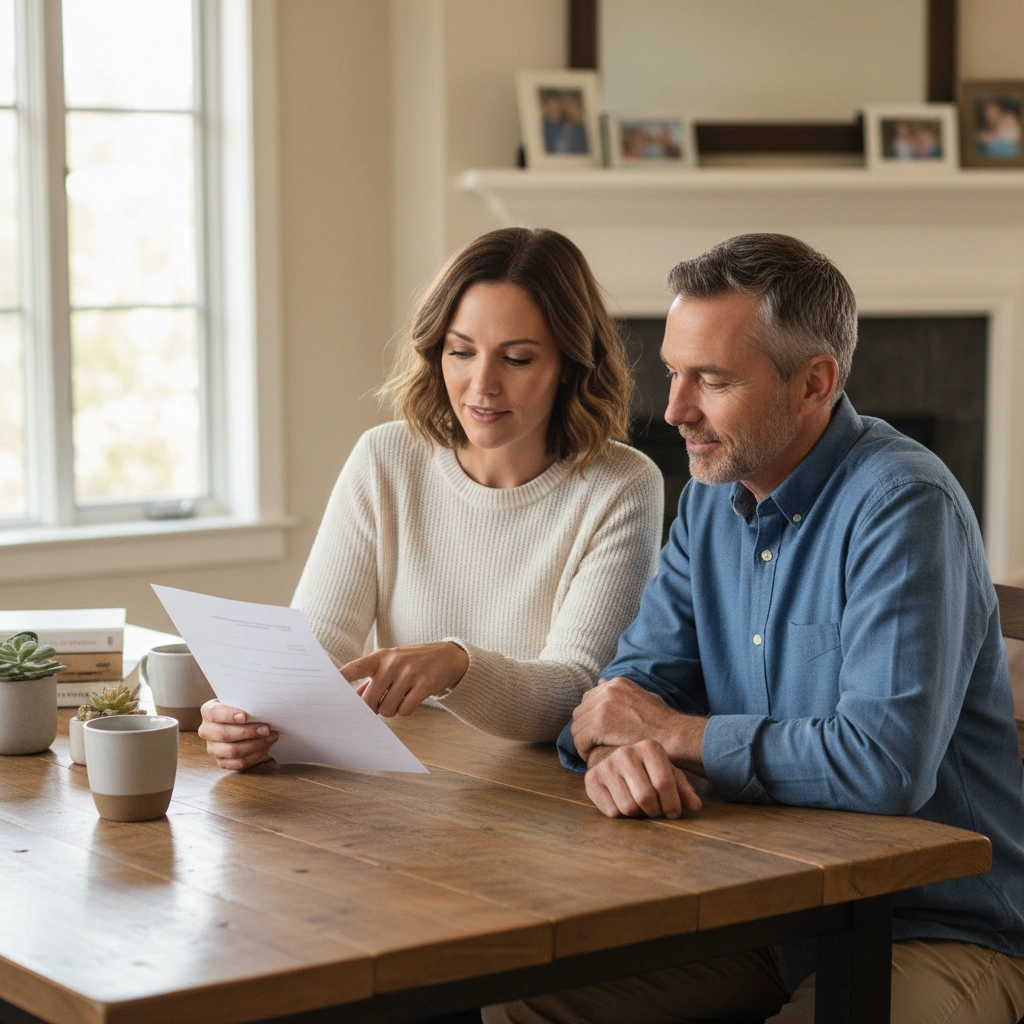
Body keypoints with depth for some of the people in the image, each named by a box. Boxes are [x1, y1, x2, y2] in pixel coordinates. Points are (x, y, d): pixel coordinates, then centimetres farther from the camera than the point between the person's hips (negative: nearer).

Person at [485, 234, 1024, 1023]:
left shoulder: (904, 507, -19)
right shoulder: (714, 497, 7)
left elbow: (886, 763, -30)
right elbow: (640, 679, 7)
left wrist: (672, 734, -16)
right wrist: (614, 748, -20)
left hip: (933, 932, -7)